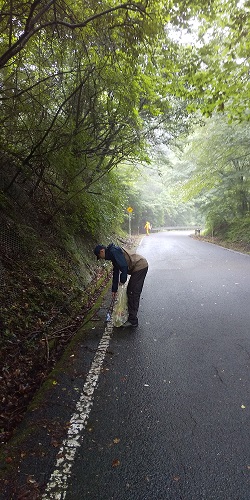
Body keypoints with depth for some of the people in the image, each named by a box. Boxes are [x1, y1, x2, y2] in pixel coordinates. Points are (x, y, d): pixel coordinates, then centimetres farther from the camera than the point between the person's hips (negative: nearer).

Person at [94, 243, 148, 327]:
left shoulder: (114, 251, -13)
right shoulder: (112, 255, 18)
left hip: (140, 266, -10)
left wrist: (122, 280, -9)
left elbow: (124, 266, -21)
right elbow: (116, 272, 24)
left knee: (133, 294, -6)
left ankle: (132, 320, 0)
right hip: (141, 266, 10)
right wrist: (114, 289, 26)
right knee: (130, 292, 15)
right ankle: (131, 315, 24)